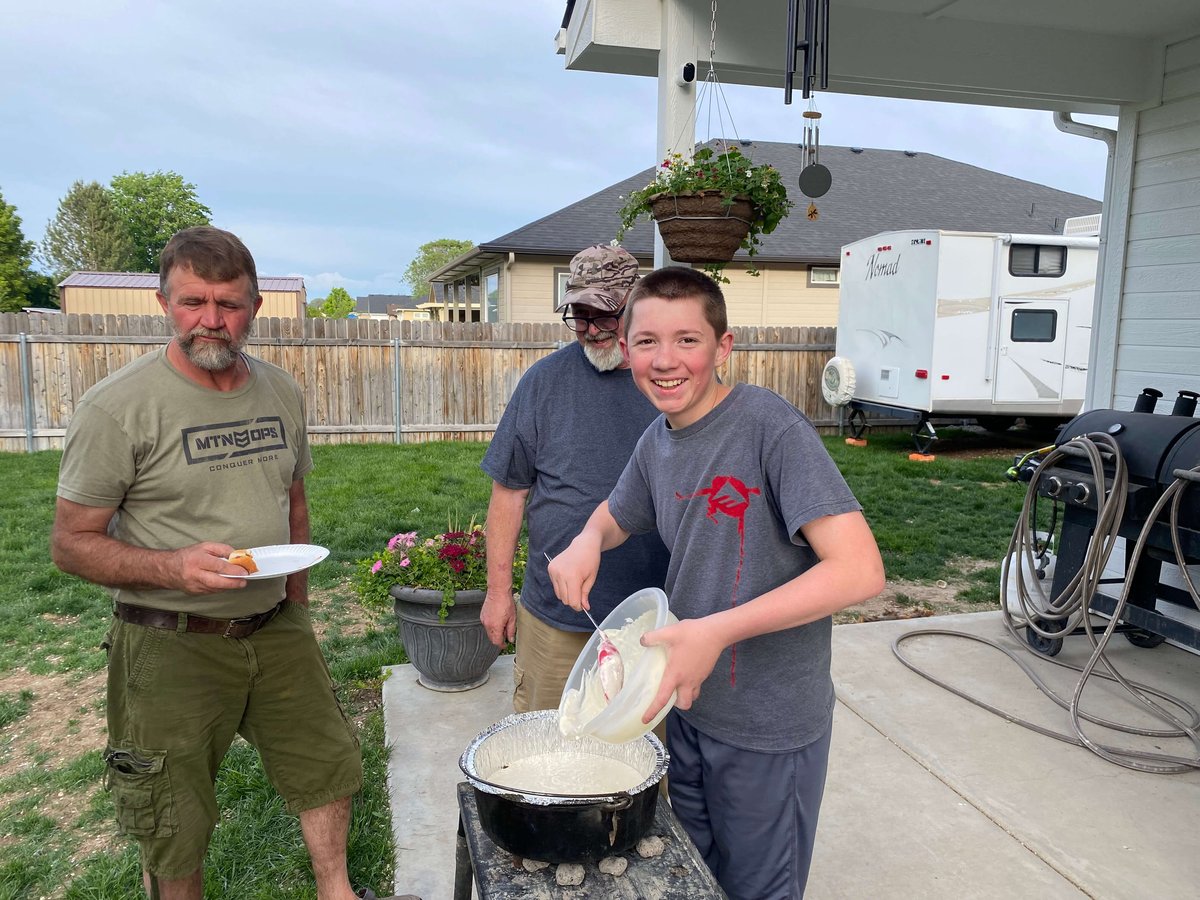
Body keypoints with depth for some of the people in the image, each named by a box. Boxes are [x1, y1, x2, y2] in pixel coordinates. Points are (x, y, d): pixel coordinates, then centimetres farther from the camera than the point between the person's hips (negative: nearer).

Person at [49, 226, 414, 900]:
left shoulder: (282, 392, 2)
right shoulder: (119, 406, -15)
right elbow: (72, 543, -11)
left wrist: (295, 604, 12)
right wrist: (172, 567, -28)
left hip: (276, 629, 6)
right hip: (171, 644, -5)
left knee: (330, 764, 18)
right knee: (176, 825, 10)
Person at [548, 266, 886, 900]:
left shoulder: (771, 427, -23)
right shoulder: (656, 443, -1)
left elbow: (860, 570, -29)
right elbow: (614, 516, 17)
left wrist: (717, 630, -31)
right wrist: (587, 542, -7)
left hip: (768, 726, -6)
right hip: (689, 703, 6)